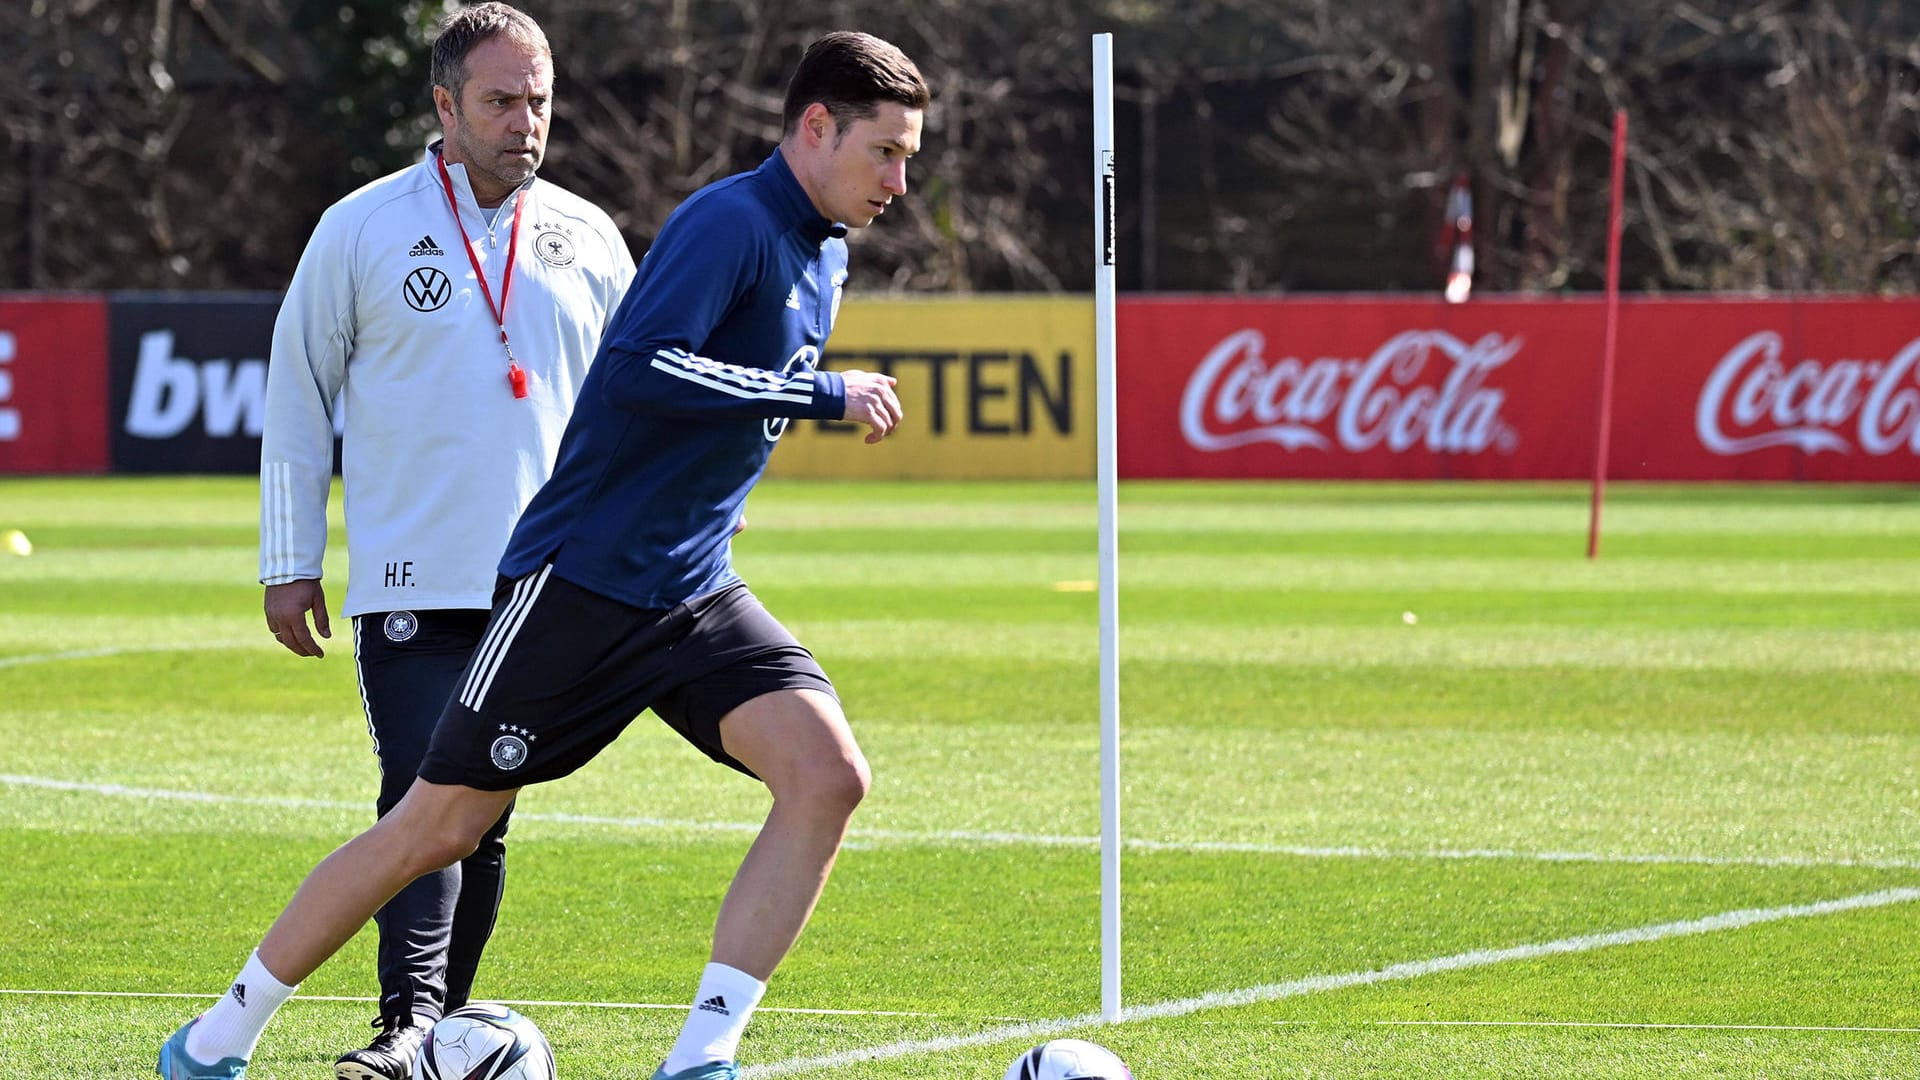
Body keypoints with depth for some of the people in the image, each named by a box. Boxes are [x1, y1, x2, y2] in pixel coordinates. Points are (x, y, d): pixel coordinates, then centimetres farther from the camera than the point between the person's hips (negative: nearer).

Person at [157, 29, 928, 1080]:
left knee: (828, 773, -16)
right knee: (437, 826, -1)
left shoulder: (823, 256, 12)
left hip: (696, 595, 7)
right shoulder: (730, 223, -16)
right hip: (578, 582, -7)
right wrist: (824, 393, -25)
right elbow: (638, 370, -31)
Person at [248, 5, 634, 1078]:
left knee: (487, 813, 7)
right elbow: (297, 396, 4)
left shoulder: (588, 241, 8)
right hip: (410, 580, -3)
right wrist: (290, 565, 2)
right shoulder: (363, 230, 0)